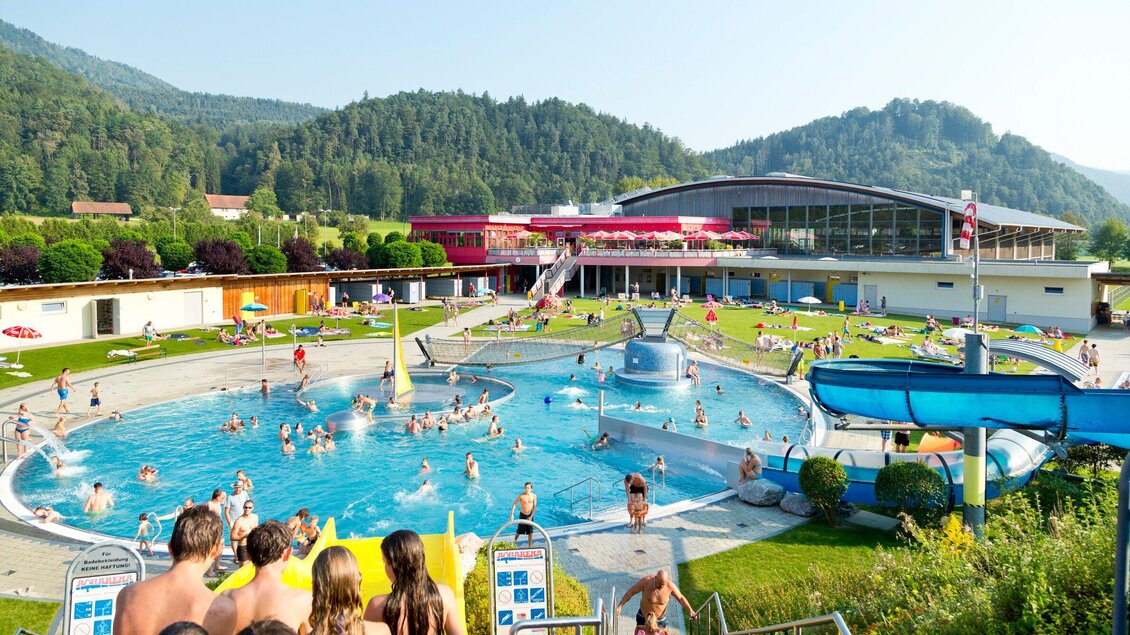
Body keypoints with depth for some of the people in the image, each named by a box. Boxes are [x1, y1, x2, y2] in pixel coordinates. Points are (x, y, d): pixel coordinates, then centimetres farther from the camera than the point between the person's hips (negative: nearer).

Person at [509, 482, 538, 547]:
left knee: (530, 532, 5)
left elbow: (534, 507, -5)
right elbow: (514, 504, -10)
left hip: (530, 515, 2)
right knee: (519, 531, 9)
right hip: (522, 515, -2)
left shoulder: (534, 496, -8)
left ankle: (530, 546, 18)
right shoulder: (521, 496, -16)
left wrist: (531, 516, -12)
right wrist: (512, 514, -17)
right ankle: (514, 542, 32)